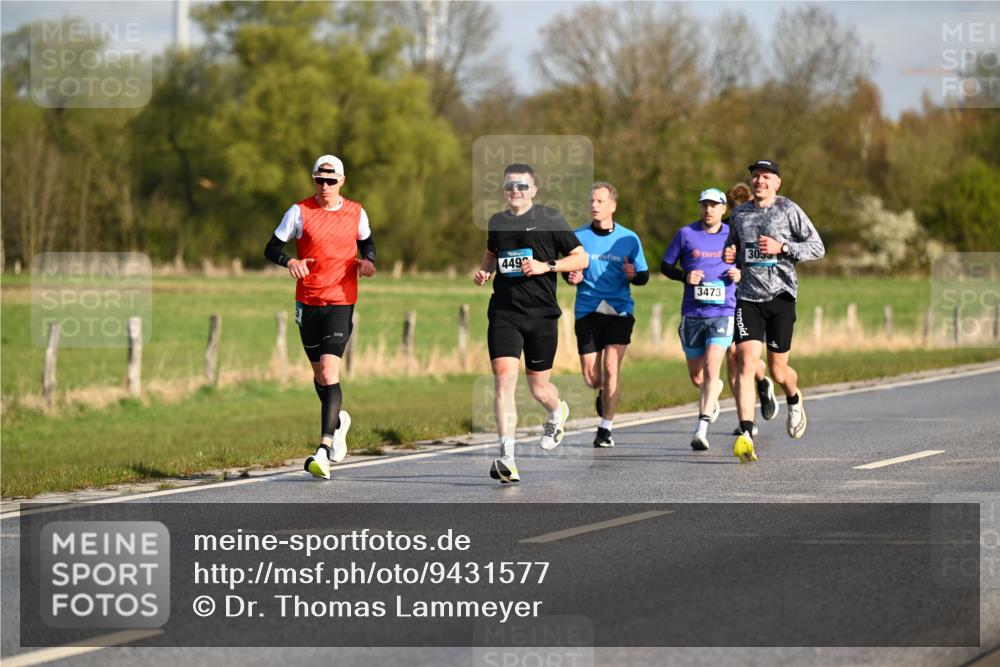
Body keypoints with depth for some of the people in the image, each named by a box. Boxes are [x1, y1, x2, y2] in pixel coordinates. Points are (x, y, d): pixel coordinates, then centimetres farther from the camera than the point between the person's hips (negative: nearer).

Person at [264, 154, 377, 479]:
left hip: (341, 302, -2)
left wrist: (368, 260, -2)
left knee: (329, 372, -16)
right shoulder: (300, 211, -1)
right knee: (319, 373, 13)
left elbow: (367, 242, 21)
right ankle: (338, 420, 43)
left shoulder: (356, 213, 3)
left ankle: (324, 450, -20)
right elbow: (272, 248, 0)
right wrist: (290, 261, -21)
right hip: (307, 302, 2)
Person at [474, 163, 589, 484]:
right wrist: (483, 272, 10)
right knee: (504, 378, -15)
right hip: (504, 313, 2)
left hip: (541, 313, -2)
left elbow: (581, 258, 1)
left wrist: (546, 266, -12)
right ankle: (506, 457, -18)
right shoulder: (497, 222, 10)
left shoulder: (549, 219, -1)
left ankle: (557, 412, 47)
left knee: (538, 387, 8)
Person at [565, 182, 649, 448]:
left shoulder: (628, 238, 3)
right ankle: (604, 395, 37)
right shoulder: (579, 237, 4)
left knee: (611, 368, -15)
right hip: (587, 312, 1)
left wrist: (633, 275, -14)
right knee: (591, 378, 0)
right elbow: (568, 268, 13)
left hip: (619, 310, -1)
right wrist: (572, 277, -11)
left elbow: (643, 276, 9)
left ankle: (606, 428, -3)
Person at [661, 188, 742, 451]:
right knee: (696, 378, 10)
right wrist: (685, 276, -9)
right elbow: (665, 266, 10)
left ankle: (701, 428, -20)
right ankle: (715, 392, 45)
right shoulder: (686, 234, 4)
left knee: (711, 369, -18)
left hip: (723, 313, -2)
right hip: (692, 313, 2)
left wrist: (739, 275, -6)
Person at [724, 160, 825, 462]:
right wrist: (729, 256, 4)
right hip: (748, 298, 3)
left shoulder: (789, 210, -1)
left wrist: (781, 247, -16)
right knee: (746, 362, -14)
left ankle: (794, 399, 43)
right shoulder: (740, 213, 12)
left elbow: (817, 247, -3)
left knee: (778, 371, 5)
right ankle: (745, 435, -20)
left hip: (781, 295, -3)